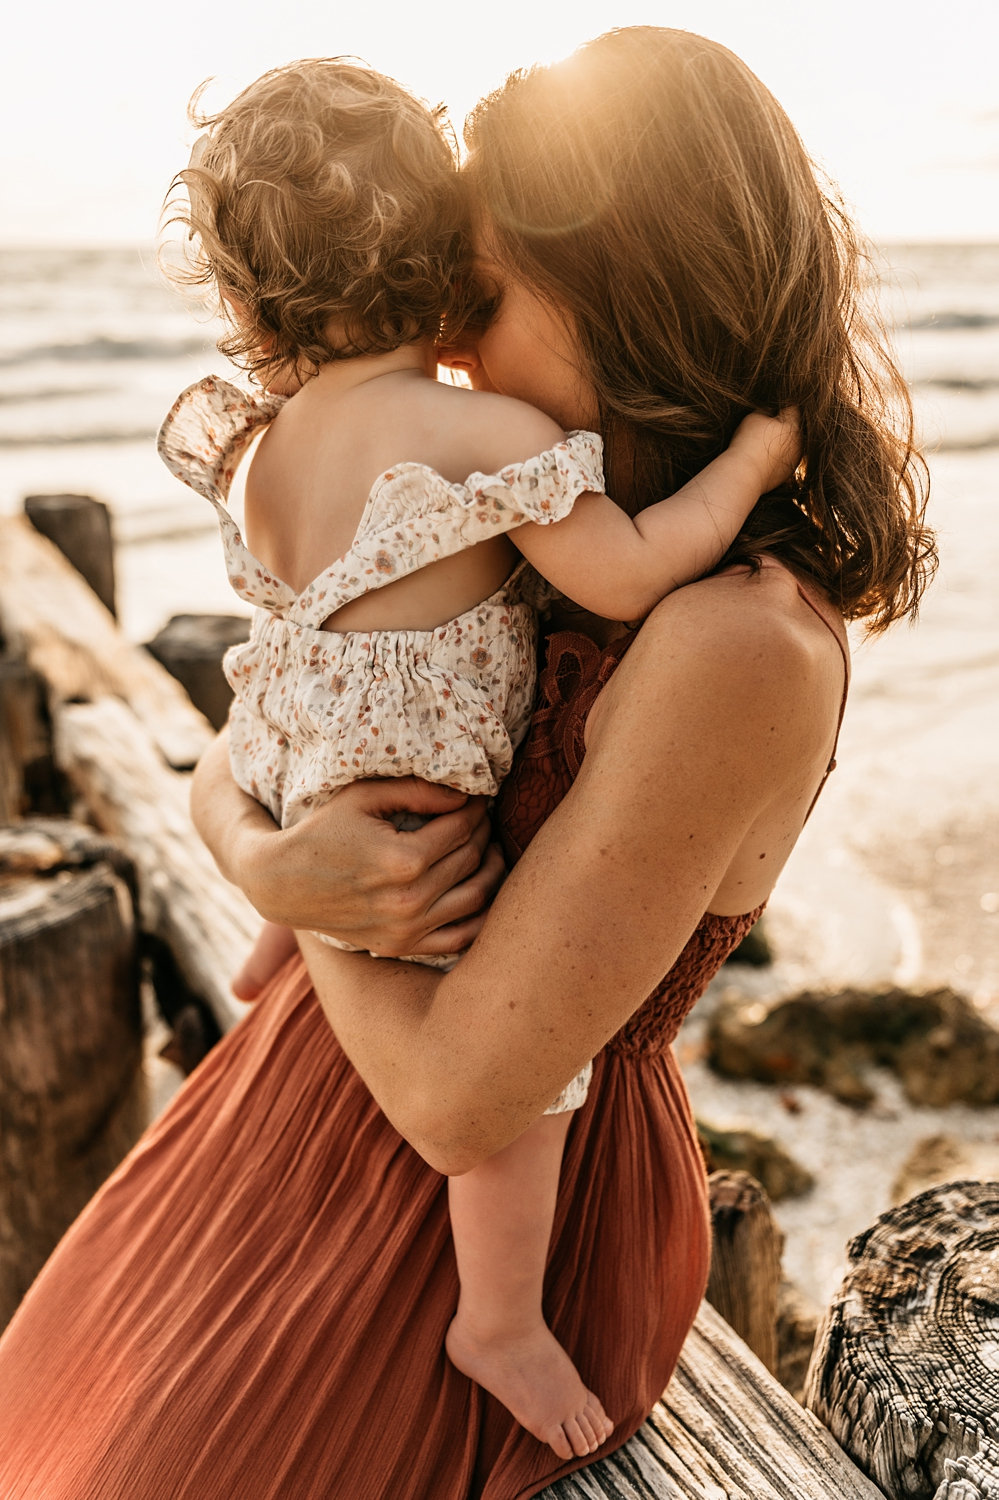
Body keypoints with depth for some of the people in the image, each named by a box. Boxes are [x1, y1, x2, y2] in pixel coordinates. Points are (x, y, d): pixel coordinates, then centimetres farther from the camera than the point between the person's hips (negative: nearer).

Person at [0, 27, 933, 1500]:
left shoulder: (747, 646, -33)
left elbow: (464, 1099, -31)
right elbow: (227, 766, -2)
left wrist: (307, 893, -15)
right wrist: (271, 863, -25)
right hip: (341, 1089, 8)